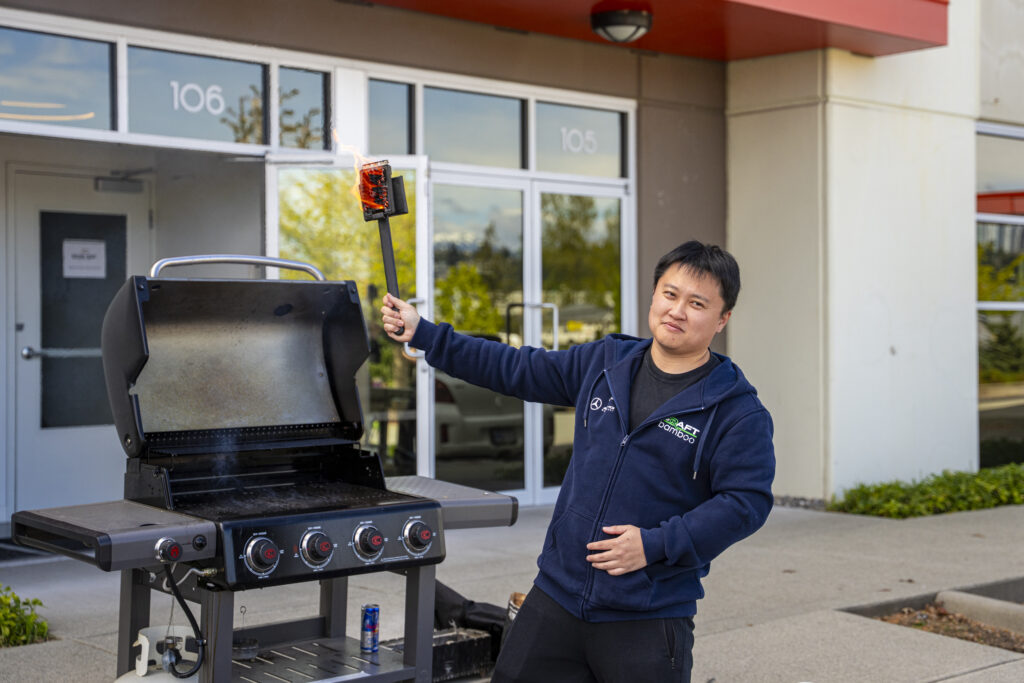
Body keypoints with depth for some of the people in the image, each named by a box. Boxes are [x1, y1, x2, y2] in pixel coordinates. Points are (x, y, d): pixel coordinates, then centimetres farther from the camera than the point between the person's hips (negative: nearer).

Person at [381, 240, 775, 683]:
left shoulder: (738, 410, -8)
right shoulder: (604, 363, 8)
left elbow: (746, 501, -13)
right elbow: (517, 370, 15)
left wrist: (655, 545, -18)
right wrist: (422, 334, 13)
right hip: (557, 596, 5)